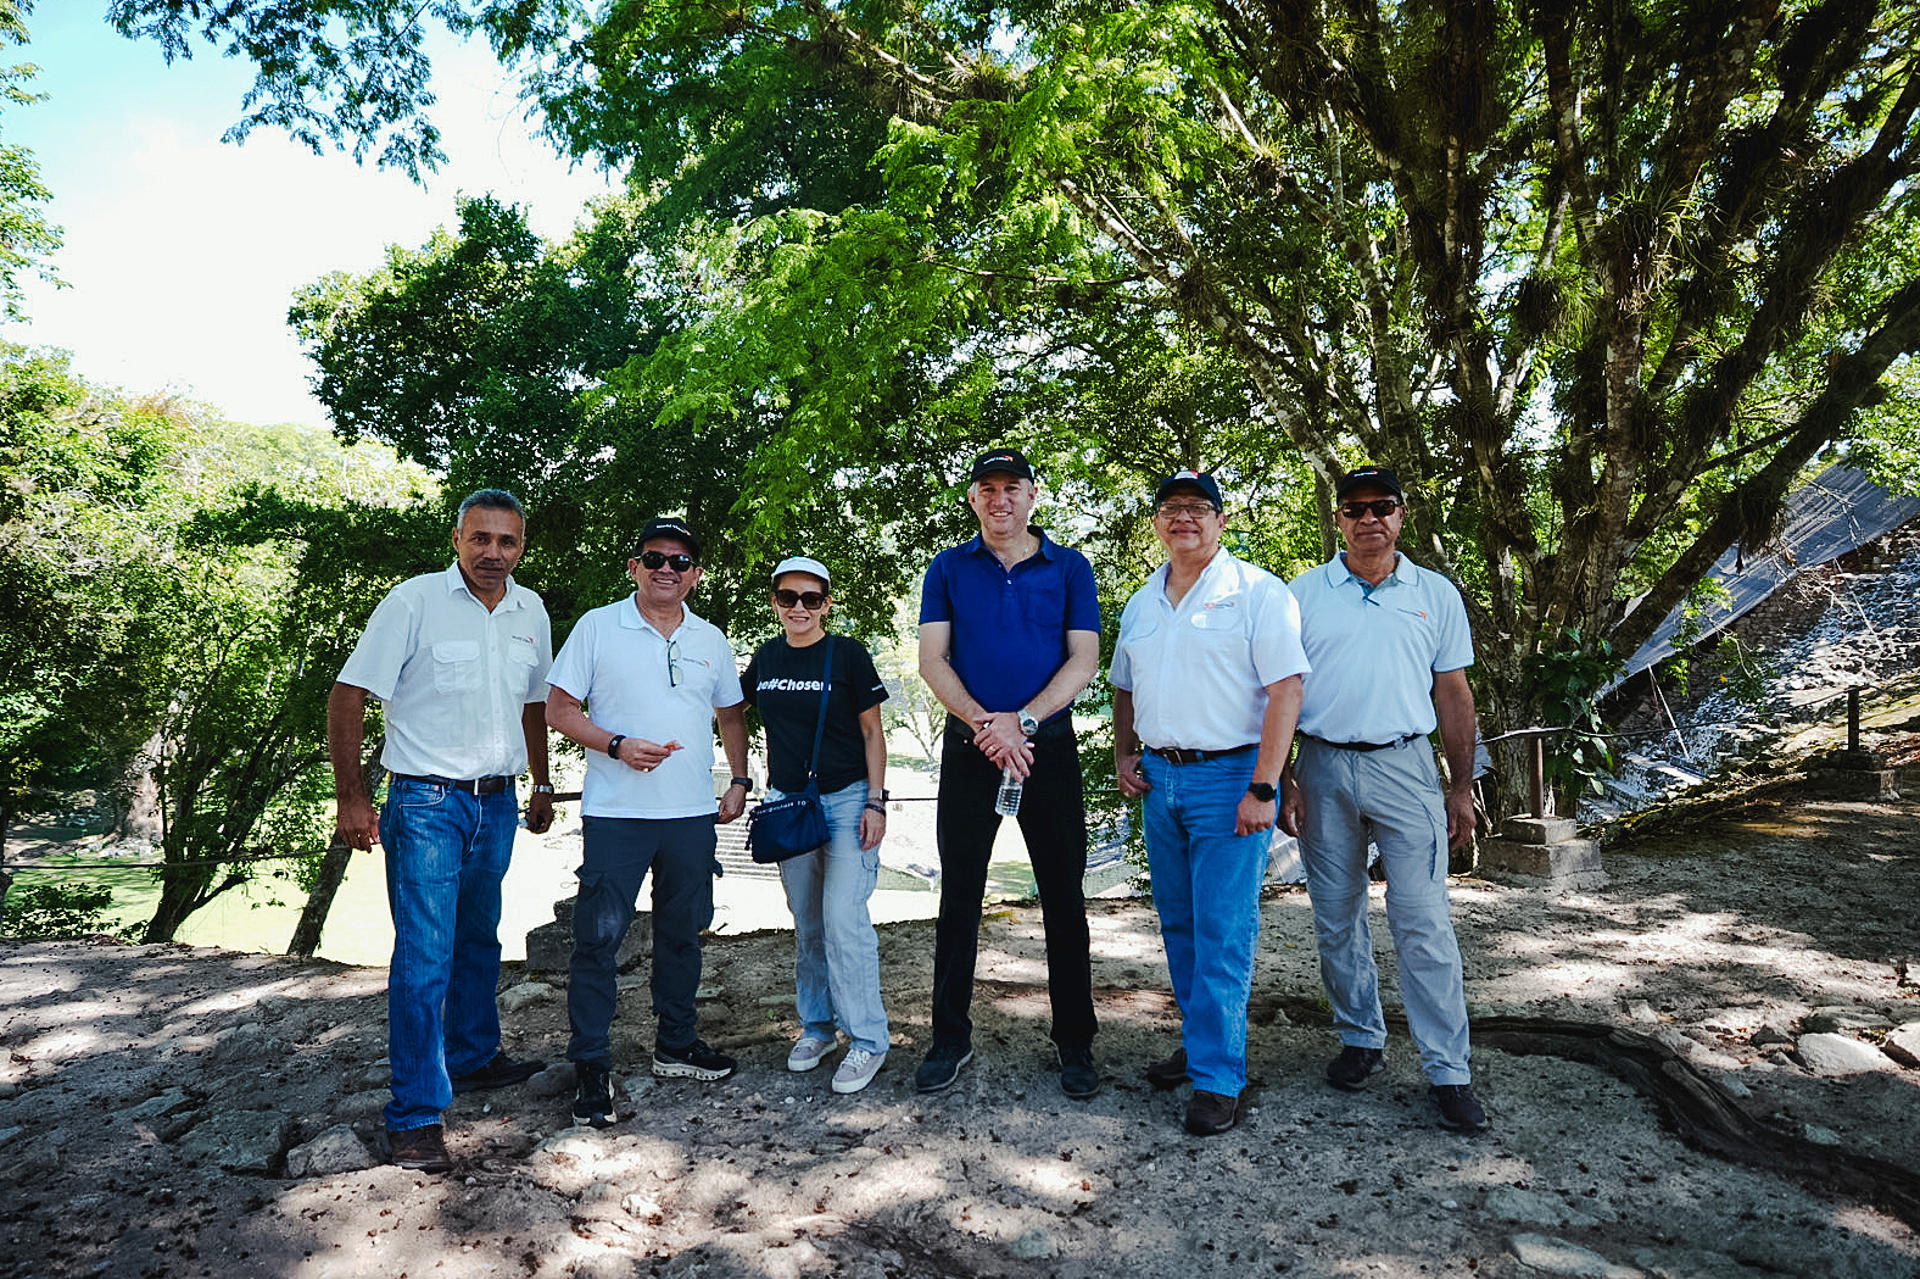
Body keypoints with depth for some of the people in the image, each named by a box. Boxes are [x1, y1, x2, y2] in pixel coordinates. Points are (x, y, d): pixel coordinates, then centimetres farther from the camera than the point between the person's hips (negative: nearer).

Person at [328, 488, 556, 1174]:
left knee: (479, 938, 19)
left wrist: (542, 785, 20)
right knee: (424, 954, -6)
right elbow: (349, 694, -10)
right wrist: (349, 798, -13)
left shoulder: (531, 612, 6)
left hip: (498, 803, 6)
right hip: (427, 802, -5)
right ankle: (415, 1113, 4)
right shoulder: (414, 601, -10)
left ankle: (472, 1057, 37)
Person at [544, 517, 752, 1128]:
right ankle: (591, 1066, 11)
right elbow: (560, 709, -2)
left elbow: (731, 713, 20)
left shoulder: (710, 639, 10)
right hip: (615, 812, -4)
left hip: (693, 814, 4)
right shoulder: (598, 627, -1)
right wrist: (617, 745, -16)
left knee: (682, 933, 14)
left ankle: (676, 1045, 29)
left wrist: (739, 783, 11)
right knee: (599, 936, -2)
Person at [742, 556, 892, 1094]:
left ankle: (867, 1039, 2)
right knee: (807, 924, 12)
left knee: (844, 920, -9)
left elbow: (872, 732, -3)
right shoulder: (766, 657, 7)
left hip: (847, 799, -4)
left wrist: (876, 801, -10)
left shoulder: (849, 655, -5)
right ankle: (816, 1025, 26)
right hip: (787, 802, 5)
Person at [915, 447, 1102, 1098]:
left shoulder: (1070, 568, 6)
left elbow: (1083, 660, -2)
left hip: (1049, 745, 0)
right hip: (968, 749, 1)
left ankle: (1074, 1043, 19)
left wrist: (1021, 721, -15)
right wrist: (983, 723, -16)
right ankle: (950, 1038, 20)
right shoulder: (948, 569, 8)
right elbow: (933, 660, -1)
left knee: (1064, 899, 5)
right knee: (959, 897, 7)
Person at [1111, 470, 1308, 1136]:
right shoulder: (1141, 604, 14)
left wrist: (1261, 789, -19)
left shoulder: (1257, 593, -7)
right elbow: (1124, 689, 24)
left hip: (1228, 777, -6)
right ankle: (1200, 1041, 31)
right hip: (1159, 779, 7)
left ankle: (1217, 1077, 5)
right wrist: (1123, 756, 10)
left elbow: (1285, 691, -14)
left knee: (1222, 934, -5)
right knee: (1179, 924, 15)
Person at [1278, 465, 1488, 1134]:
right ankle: (1361, 1039, 26)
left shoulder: (1436, 594, 7)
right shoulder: (1303, 592, 5)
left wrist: (1462, 786, 6)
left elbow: (1453, 695, 10)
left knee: (1424, 923, -3)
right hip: (1324, 769, 1)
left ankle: (1449, 1072, 7)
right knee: (1336, 919, 9)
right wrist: (1281, 779, -1)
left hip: (1405, 766, -1)